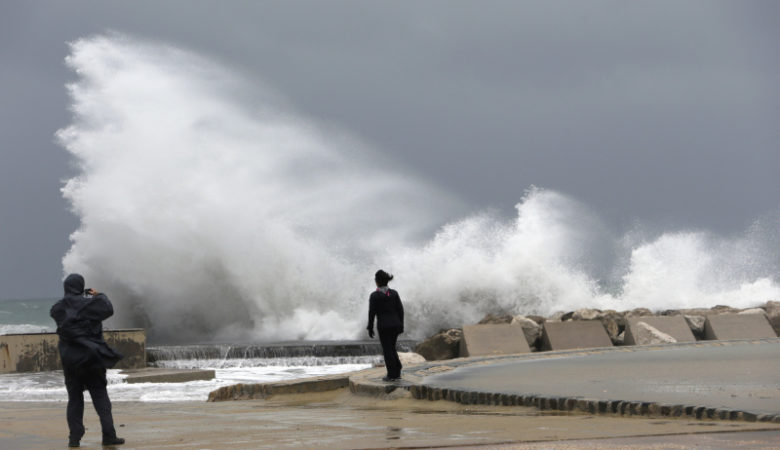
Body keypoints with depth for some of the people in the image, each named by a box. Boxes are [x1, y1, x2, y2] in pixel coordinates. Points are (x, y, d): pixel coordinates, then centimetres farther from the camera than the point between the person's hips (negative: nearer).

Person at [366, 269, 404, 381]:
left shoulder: (374, 295, -9)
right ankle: (397, 372, 13)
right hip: (395, 324, 5)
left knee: (387, 350, 3)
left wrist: (370, 328, -1)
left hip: (383, 326, -5)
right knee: (392, 348, 18)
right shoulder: (394, 293, 3)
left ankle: (391, 375, 3)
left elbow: (372, 313, -8)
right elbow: (400, 310, 4)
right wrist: (401, 325, 11)